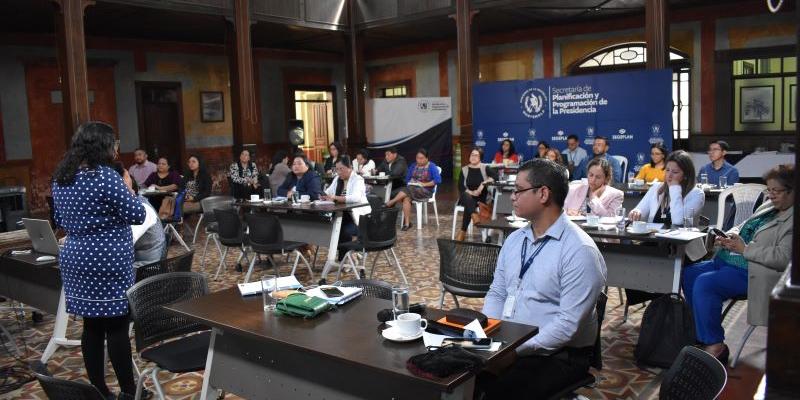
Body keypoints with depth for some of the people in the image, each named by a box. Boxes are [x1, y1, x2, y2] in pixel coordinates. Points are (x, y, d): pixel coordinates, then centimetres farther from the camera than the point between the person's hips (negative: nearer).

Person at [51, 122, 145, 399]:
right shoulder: (105, 176, -16)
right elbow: (136, 215, -13)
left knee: (91, 326, 13)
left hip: (75, 259, 7)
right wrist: (128, 190, 1)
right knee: (116, 326, 1)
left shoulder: (60, 179, 9)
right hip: (107, 261, -7)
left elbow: (61, 221, 20)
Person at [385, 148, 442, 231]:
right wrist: (410, 183, -4)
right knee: (406, 198, -31)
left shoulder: (432, 167, -3)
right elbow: (407, 178, 18)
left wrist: (424, 184, -17)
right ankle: (407, 223, -29)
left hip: (426, 190, -5)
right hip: (412, 189, 5)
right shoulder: (413, 166, 13)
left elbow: (438, 180, -14)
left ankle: (390, 204, -20)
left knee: (406, 191, -32)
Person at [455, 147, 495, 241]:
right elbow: (460, 187, 0)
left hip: (481, 198, -1)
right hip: (467, 197, 1)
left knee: (468, 206, -33)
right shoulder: (464, 169, 7)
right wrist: (471, 192, -17)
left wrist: (484, 183, -27)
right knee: (467, 196, -36)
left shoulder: (485, 168, 2)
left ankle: (462, 232, -31)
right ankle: (475, 216, -57)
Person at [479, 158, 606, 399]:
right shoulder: (514, 239, 9)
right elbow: (497, 294, 13)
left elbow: (568, 324, -20)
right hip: (507, 344, 6)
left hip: (557, 355, -6)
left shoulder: (579, 251, -16)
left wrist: (516, 352, -21)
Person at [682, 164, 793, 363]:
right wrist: (728, 237, 2)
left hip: (750, 272, -10)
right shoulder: (768, 207, 17)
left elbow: (783, 257, -22)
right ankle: (702, 333, 9)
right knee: (689, 273, 0)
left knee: (704, 283, -26)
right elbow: (742, 227, 25)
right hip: (727, 261, 10)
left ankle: (715, 345, -13)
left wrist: (745, 249, -19)